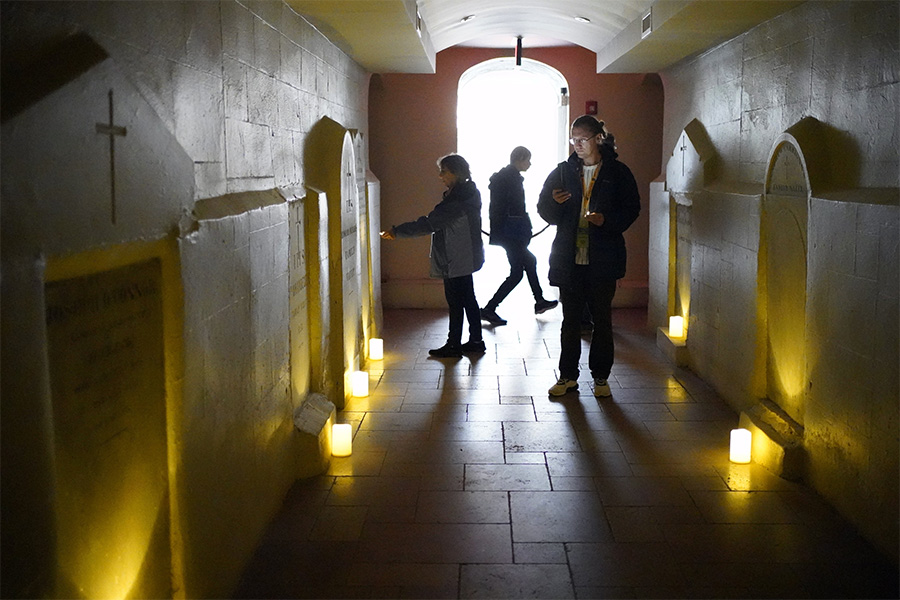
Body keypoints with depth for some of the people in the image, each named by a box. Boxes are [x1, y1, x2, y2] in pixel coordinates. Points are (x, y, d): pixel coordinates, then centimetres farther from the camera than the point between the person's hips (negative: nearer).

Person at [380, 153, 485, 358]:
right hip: (463, 258, 10)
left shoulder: (460, 198, -21)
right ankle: (476, 341, 22)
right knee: (467, 299, 15)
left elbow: (430, 223, -24)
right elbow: (437, 222, 18)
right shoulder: (467, 193, 12)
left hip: (457, 259, -10)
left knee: (455, 301, -2)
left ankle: (453, 345, 6)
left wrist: (397, 231, -20)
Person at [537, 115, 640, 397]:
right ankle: (568, 376, 17)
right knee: (570, 319, 7)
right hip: (568, 259, 2)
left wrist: (607, 220, -16)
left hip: (602, 260, -2)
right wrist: (554, 202, -12)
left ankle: (600, 377, 16)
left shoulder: (618, 172, 2)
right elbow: (544, 211, 10)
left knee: (601, 319, 5)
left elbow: (632, 208, 1)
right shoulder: (563, 171, 9)